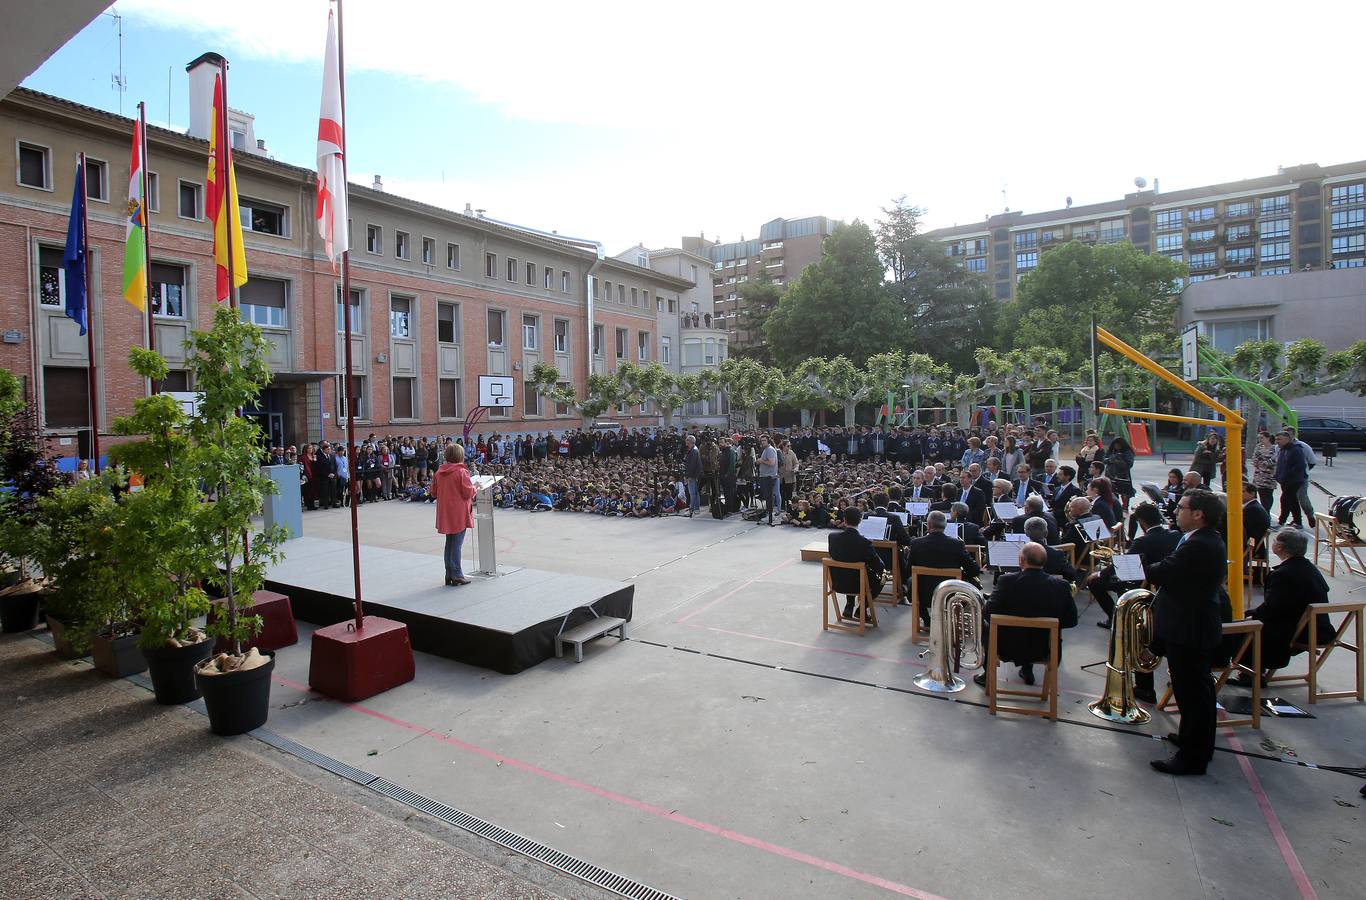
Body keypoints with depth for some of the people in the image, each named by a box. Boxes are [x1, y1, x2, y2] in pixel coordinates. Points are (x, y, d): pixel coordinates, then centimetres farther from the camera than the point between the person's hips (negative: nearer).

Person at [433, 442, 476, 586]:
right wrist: (474, 488, 4)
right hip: (459, 514, -6)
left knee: (449, 543, 16)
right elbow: (468, 493, -15)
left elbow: (434, 493, 9)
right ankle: (456, 575, 2)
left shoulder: (439, 472, 4)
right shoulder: (462, 472, -14)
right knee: (457, 543, -1)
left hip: (444, 513, 6)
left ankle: (449, 574, 21)